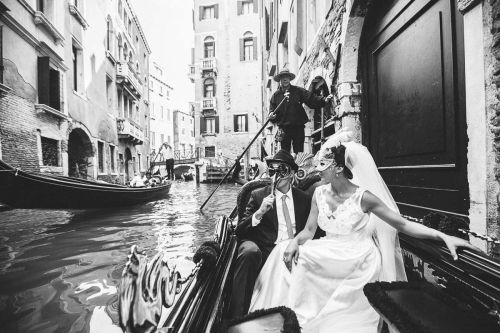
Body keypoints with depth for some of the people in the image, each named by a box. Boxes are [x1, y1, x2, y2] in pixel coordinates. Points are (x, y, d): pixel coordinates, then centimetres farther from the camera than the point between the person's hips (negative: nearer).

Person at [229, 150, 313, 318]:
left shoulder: (304, 199, 12)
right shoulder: (258, 195, 5)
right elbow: (239, 230, 0)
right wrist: (259, 213, -18)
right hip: (264, 249, -2)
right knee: (249, 251, -34)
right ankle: (237, 316, -21)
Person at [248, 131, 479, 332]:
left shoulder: (363, 196, -14)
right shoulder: (320, 193, -1)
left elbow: (403, 225, -11)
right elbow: (309, 230, 1)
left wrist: (443, 236, -25)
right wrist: (294, 242, -18)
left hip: (358, 263, -4)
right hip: (327, 257, 4)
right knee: (286, 252, -12)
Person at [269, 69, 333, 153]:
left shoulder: (298, 91, 7)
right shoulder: (276, 95, 9)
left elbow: (312, 99, 0)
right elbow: (272, 110, 9)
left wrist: (324, 100, -16)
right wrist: (272, 116, -13)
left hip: (298, 127, 0)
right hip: (284, 128, 0)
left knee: (299, 152, 5)